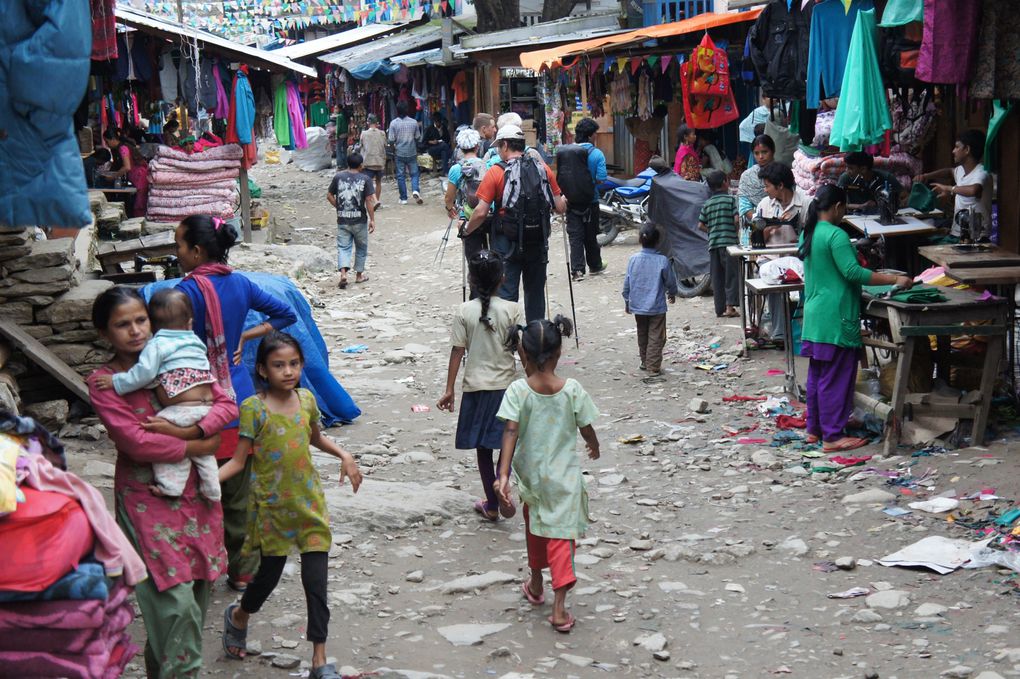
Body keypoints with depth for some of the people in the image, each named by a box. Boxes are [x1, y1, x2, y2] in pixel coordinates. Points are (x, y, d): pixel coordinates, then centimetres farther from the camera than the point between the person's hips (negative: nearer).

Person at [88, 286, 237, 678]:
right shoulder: (102, 383, -5)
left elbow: (226, 404, 1)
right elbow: (136, 442, -16)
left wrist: (188, 431, -16)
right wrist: (198, 447, -12)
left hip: (197, 492, 5)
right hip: (148, 500, -5)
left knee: (200, 590, 8)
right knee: (177, 604, -11)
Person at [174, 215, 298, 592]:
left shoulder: (188, 290, -15)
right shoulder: (240, 284, 4)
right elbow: (286, 314, 14)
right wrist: (244, 337, 8)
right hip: (240, 399, 6)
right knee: (240, 493, 13)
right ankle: (243, 571, 22)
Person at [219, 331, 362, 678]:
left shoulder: (306, 399, 0)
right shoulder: (254, 408, -13)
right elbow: (239, 460, -11)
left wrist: (344, 456, 4)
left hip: (309, 502, 3)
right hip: (272, 506, -3)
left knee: (316, 579, -1)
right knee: (270, 573, 12)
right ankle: (238, 616, 47)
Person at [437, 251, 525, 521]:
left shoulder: (464, 311, -6)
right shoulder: (512, 309, -8)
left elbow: (458, 351, -6)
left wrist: (449, 390, -1)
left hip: (475, 386, 1)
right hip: (506, 385, -1)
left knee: (483, 446, 12)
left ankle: (491, 505, 19)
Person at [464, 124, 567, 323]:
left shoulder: (496, 172, -9)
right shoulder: (543, 169, 1)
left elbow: (481, 213, -13)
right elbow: (560, 208, 2)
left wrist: (467, 230, 5)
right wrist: (564, 202, 25)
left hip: (507, 244, -3)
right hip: (538, 244, 4)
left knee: (506, 294, 2)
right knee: (535, 292, 16)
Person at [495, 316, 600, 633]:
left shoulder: (518, 390, -14)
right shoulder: (572, 389, -13)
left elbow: (510, 433, -22)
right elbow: (586, 430, -2)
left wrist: (503, 476, -25)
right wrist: (594, 447, 20)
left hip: (530, 473, 1)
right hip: (563, 476, -1)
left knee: (535, 529, 24)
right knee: (561, 536, 3)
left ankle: (536, 586, 42)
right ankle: (559, 607, -4)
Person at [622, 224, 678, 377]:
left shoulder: (633, 259, -8)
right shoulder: (662, 261, -15)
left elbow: (627, 283, -1)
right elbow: (670, 281, -4)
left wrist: (627, 301, 13)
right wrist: (672, 294, 18)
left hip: (638, 305, 3)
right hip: (657, 307, -3)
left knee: (642, 336, 20)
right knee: (655, 338, 2)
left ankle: (645, 362, 32)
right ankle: (653, 368, 0)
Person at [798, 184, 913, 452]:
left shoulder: (807, 234, 11)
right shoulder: (836, 235, -16)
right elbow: (853, 272, -22)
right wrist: (894, 279, -20)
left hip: (814, 315, 10)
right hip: (835, 317, -9)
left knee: (817, 374, 15)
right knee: (836, 377, -4)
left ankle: (815, 428, 22)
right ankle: (833, 436, -2)